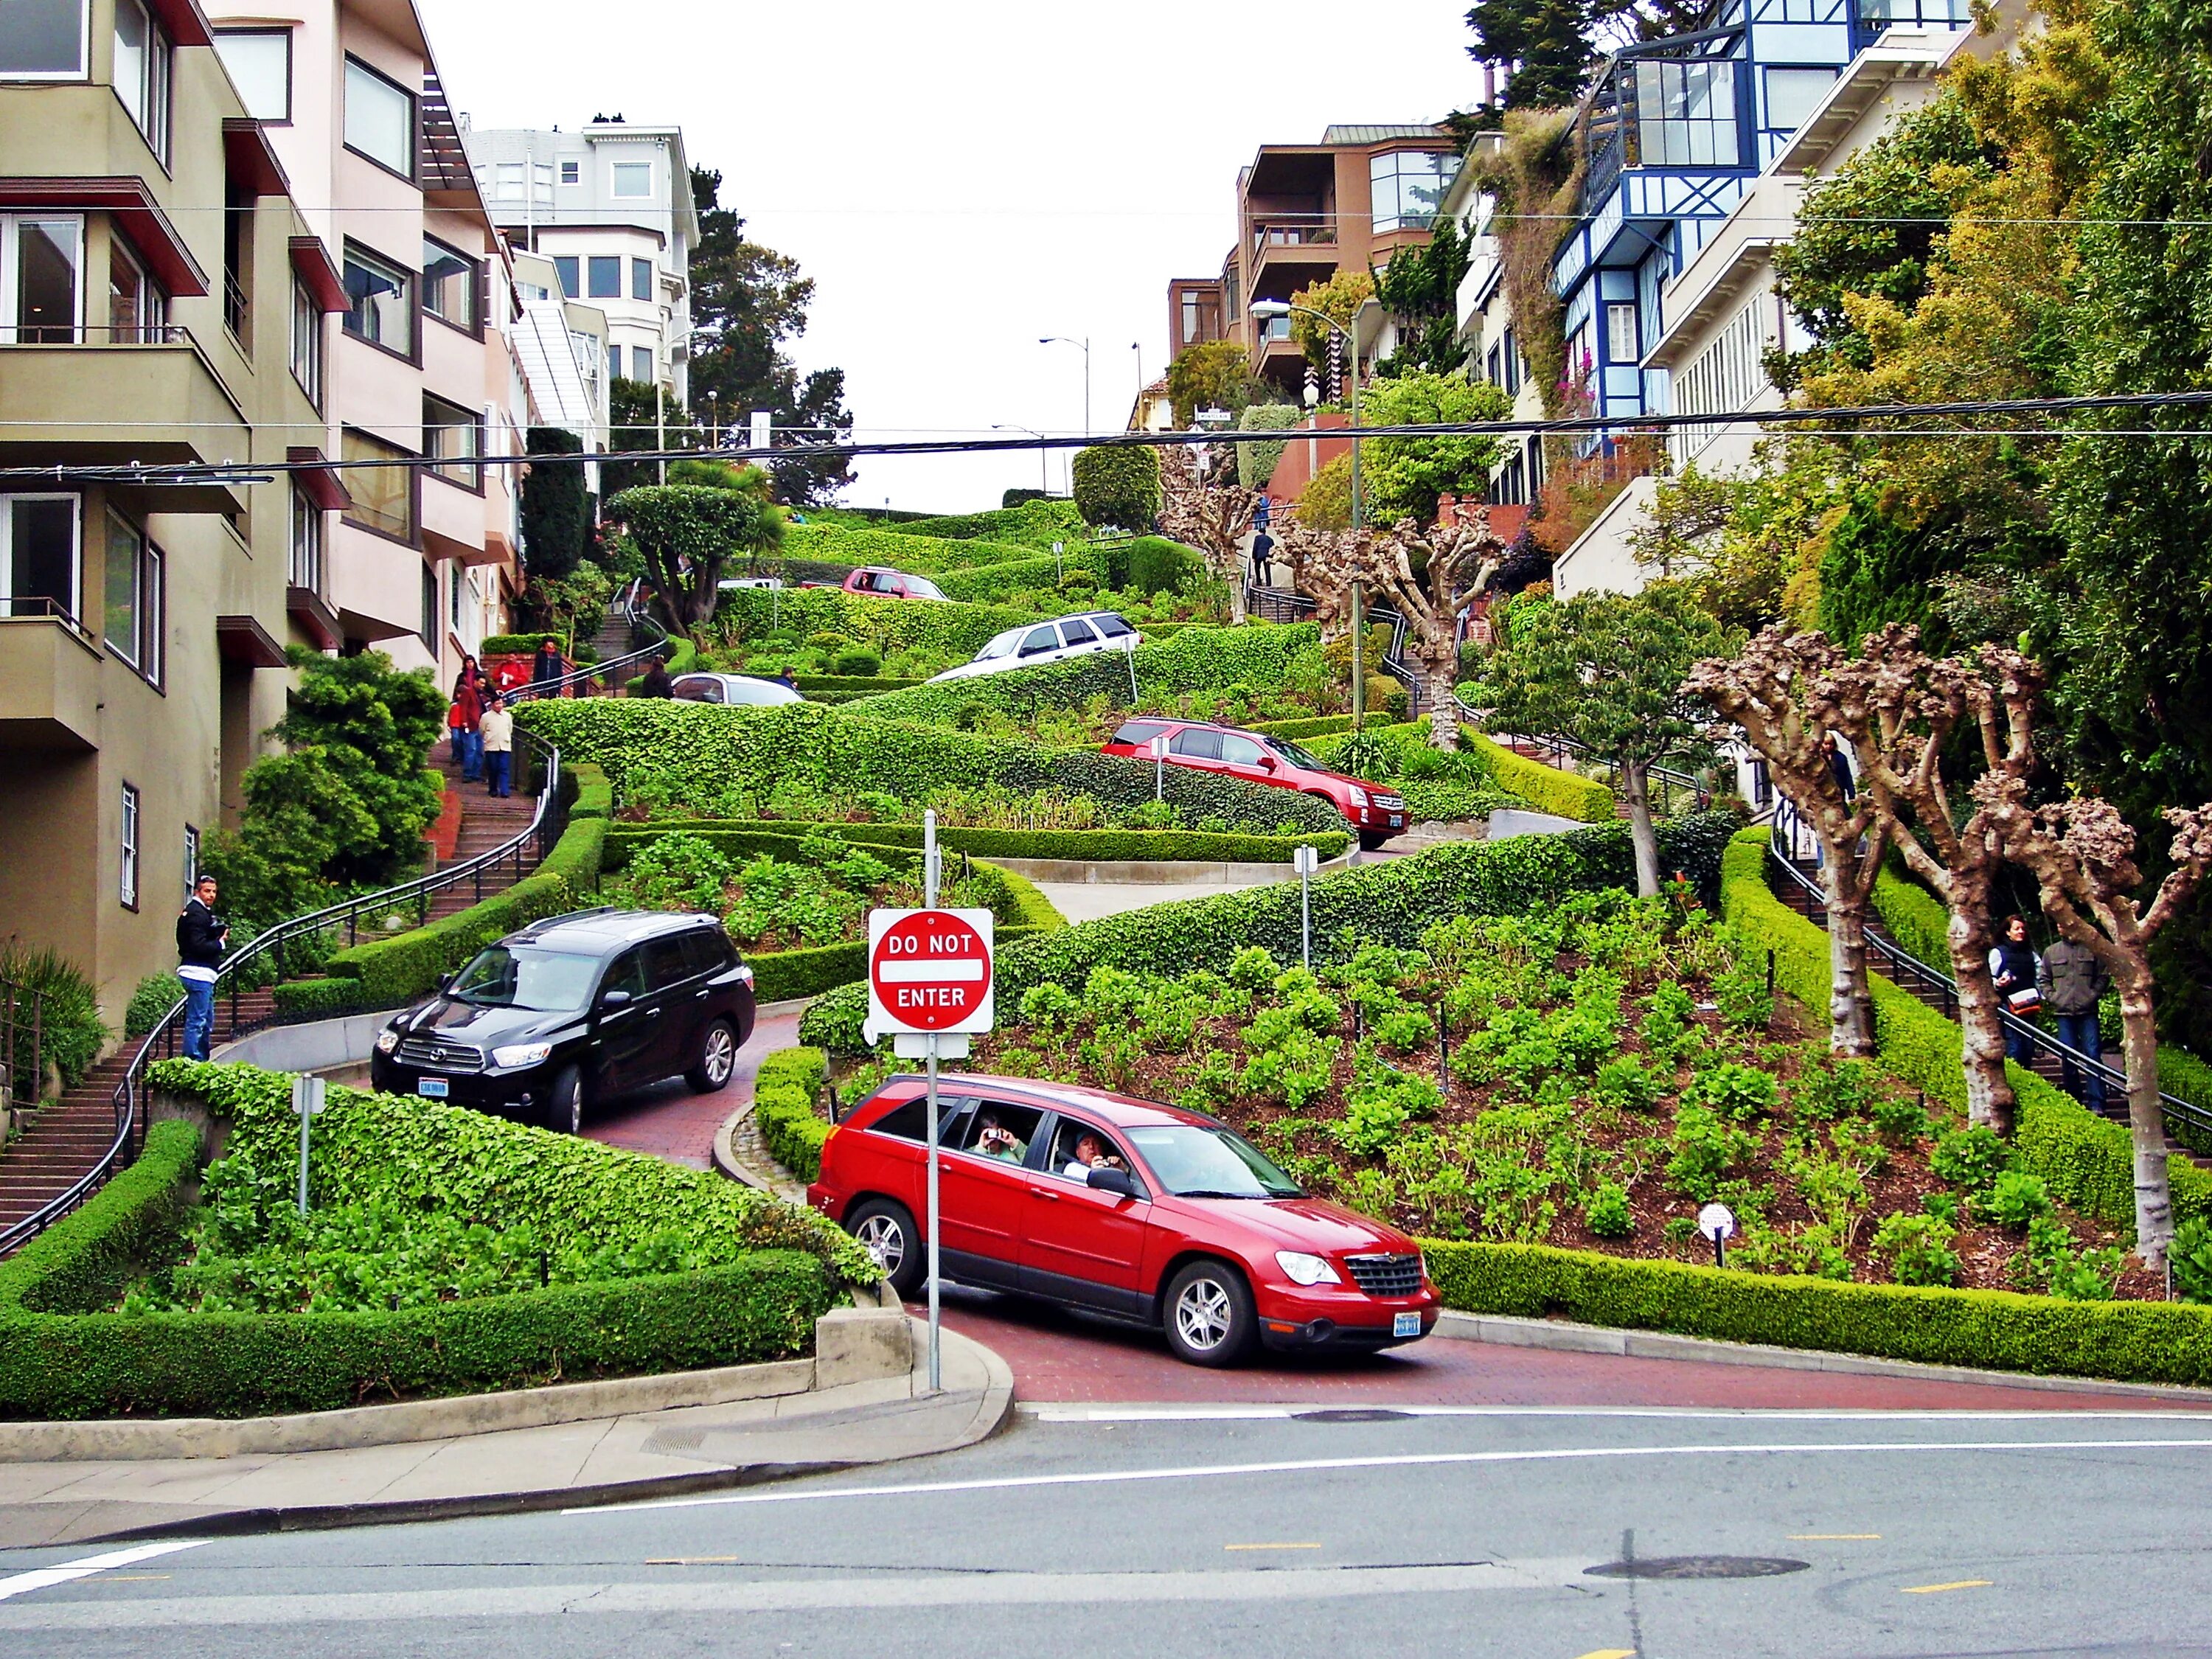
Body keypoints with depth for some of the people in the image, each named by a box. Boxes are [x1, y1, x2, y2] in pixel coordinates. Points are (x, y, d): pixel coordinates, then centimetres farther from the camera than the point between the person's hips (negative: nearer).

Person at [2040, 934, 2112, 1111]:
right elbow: (2042, 979, 13)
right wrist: (2053, 998, 0)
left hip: (2088, 1011, -2)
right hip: (2063, 1012, 2)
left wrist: (2093, 995, -5)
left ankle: (2096, 1103, -7)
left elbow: (2103, 977, 8)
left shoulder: (2092, 950, 6)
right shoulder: (2051, 952, 11)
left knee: (2093, 1053, -7)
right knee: (2068, 1057, 5)